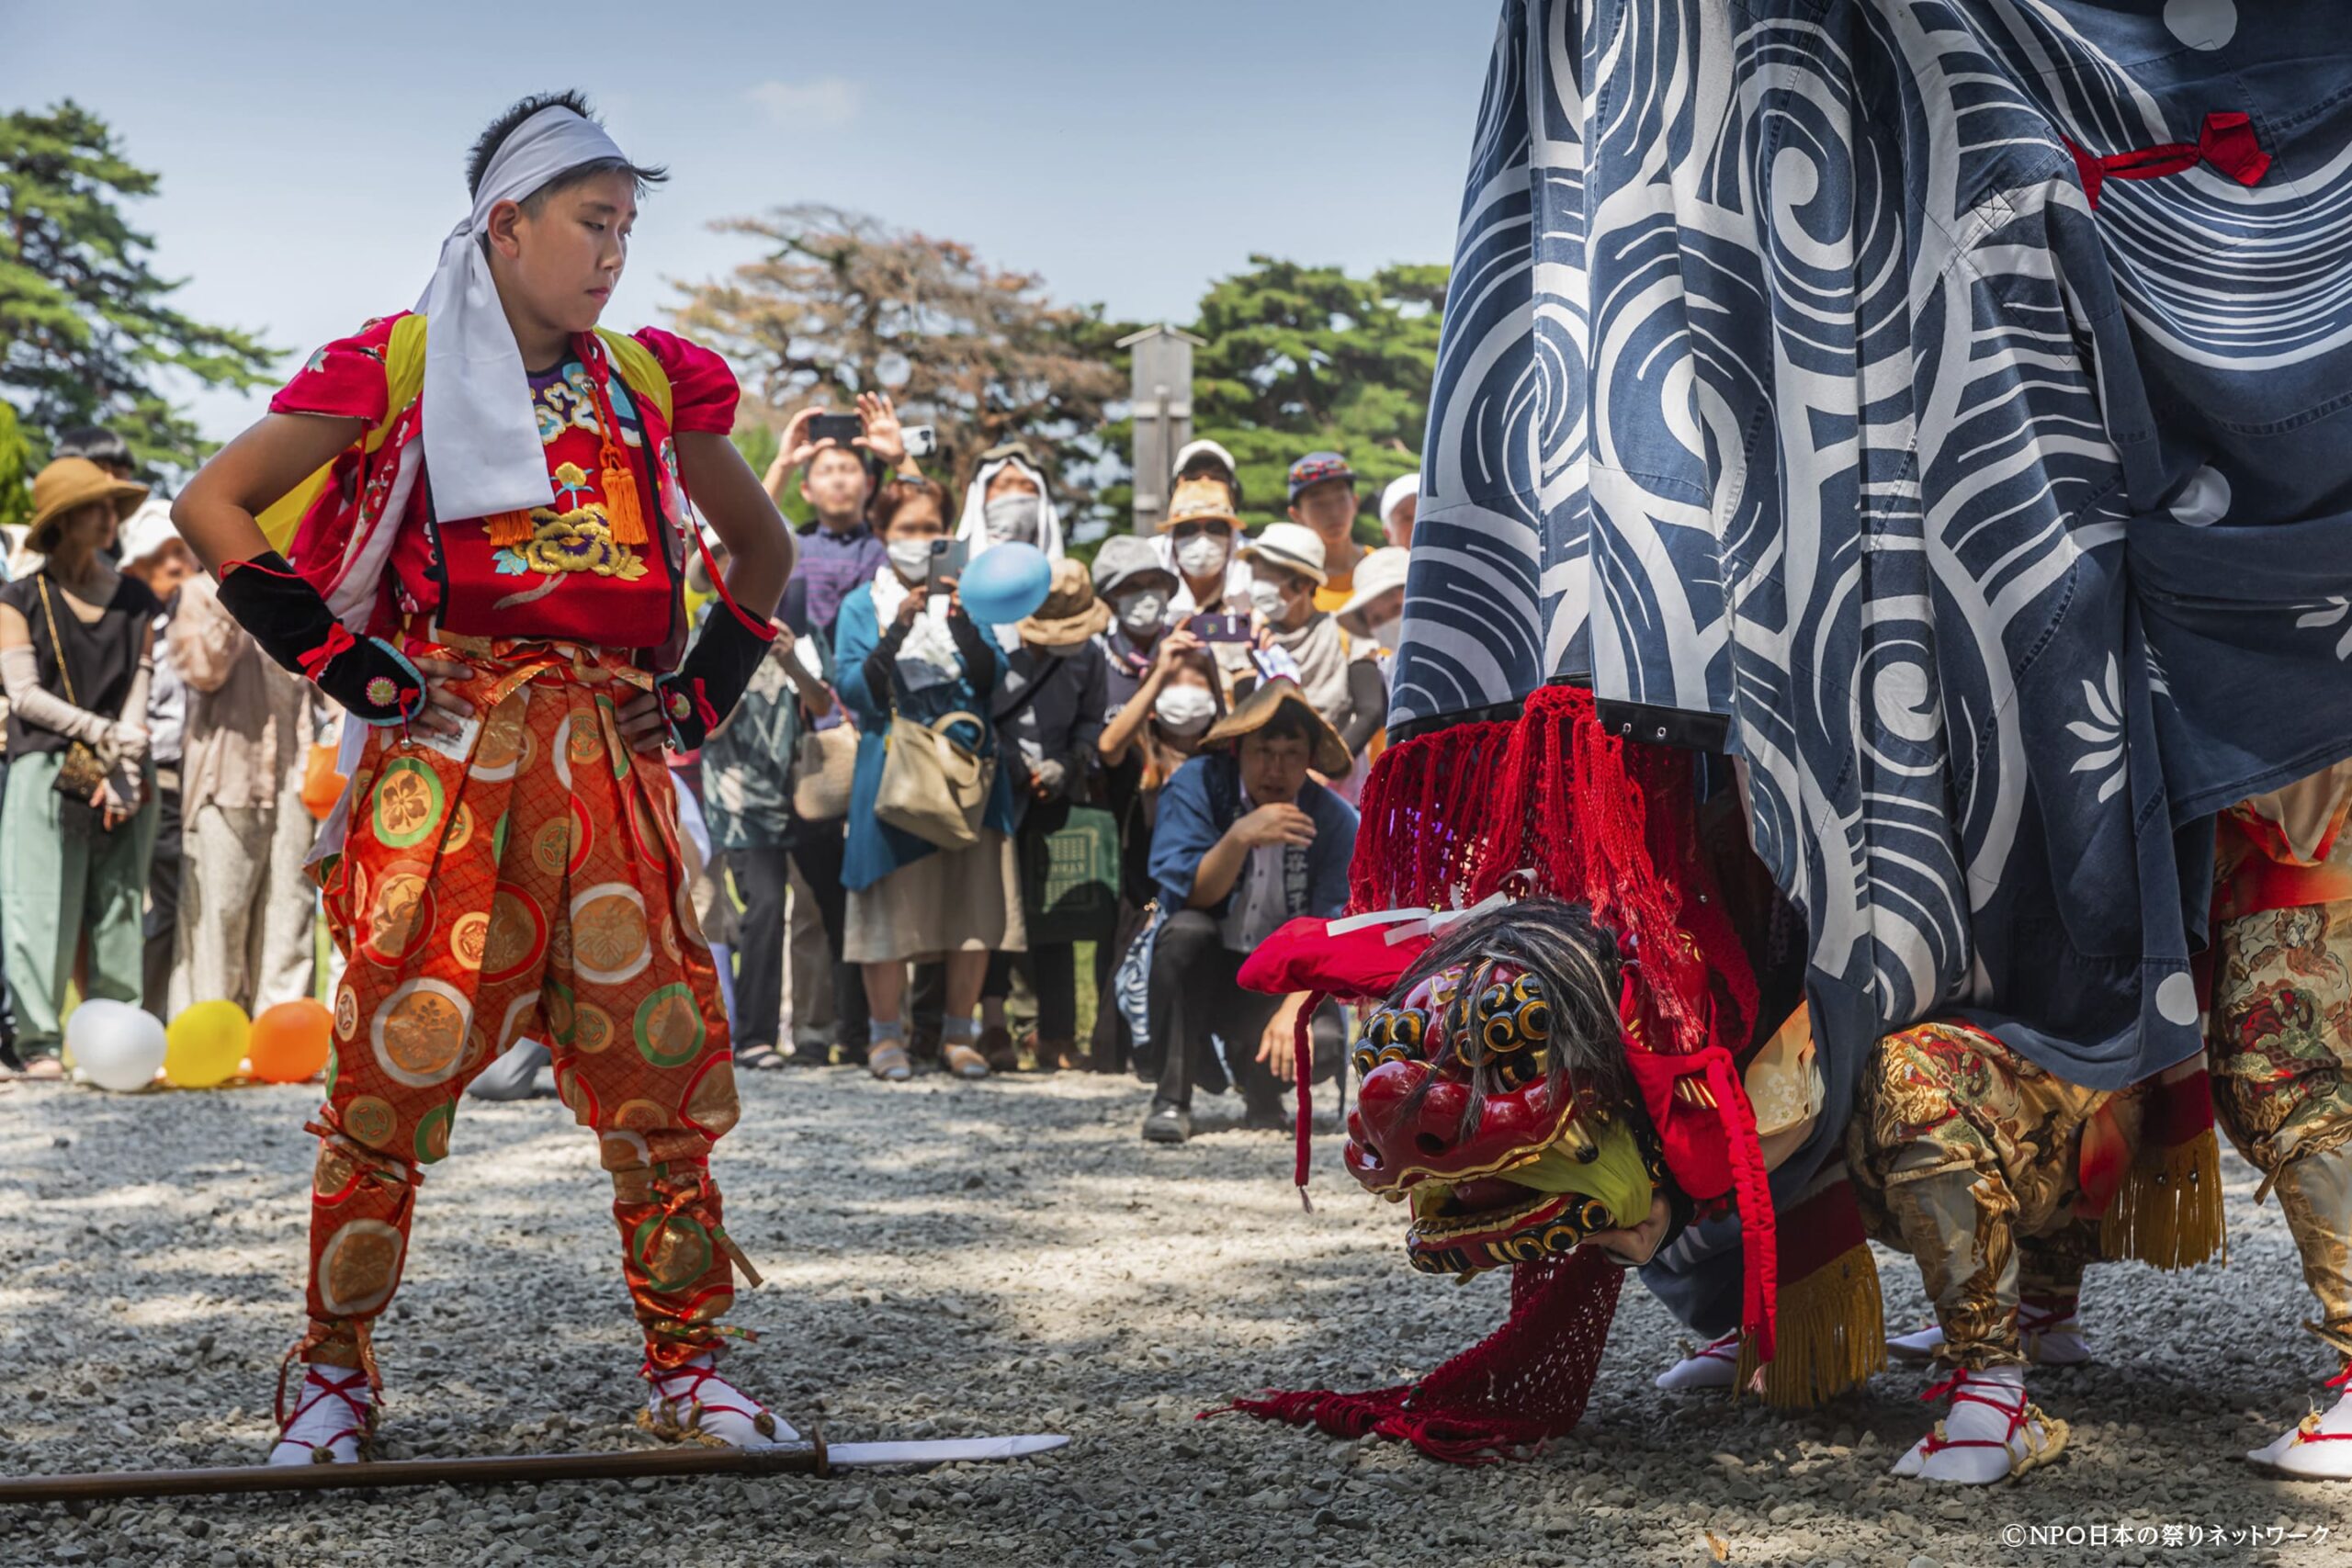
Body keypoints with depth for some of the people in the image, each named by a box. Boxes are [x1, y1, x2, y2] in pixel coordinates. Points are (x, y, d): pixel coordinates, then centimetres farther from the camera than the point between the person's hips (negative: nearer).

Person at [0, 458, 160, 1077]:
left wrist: (125, 767, -6)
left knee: (119, 907, 0)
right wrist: (97, 730, -12)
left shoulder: (134, 600, 14)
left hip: (124, 778, 3)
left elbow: (139, 690, 6)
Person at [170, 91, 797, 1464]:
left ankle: (687, 1373, 12)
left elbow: (764, 548, 28)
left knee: (662, 1064, 1)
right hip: (445, 749, -4)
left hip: (612, 759, 4)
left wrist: (707, 688, 15)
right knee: (398, 1057, -7)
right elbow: (212, 507, 3)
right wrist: (337, 658, -3)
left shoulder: (651, 384, 15)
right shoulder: (401, 367, 3)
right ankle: (337, 1377, 8)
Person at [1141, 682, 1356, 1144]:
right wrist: (1239, 838, -38)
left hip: (1282, 985, 1)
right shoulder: (1197, 785, -12)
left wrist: (1294, 1008, -33)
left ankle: (1263, 1091, 8)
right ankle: (1172, 1097, -20)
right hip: (1199, 975, -1)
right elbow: (1189, 897, -21)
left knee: (1325, 1040, -29)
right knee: (1185, 930, -33)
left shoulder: (1334, 819, -9)